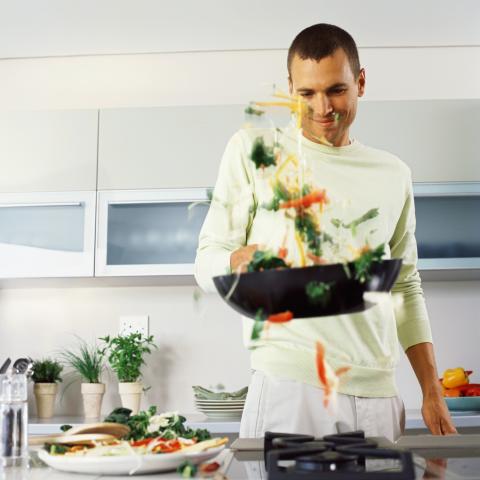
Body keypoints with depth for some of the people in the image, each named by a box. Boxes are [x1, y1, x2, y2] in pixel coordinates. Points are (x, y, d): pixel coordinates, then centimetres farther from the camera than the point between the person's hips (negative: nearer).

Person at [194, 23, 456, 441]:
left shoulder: (393, 175, 13)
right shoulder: (254, 150, 3)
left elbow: (406, 288, 17)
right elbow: (207, 262, 0)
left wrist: (432, 393, 11)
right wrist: (242, 259, -24)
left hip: (378, 394, 4)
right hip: (288, 387, -3)